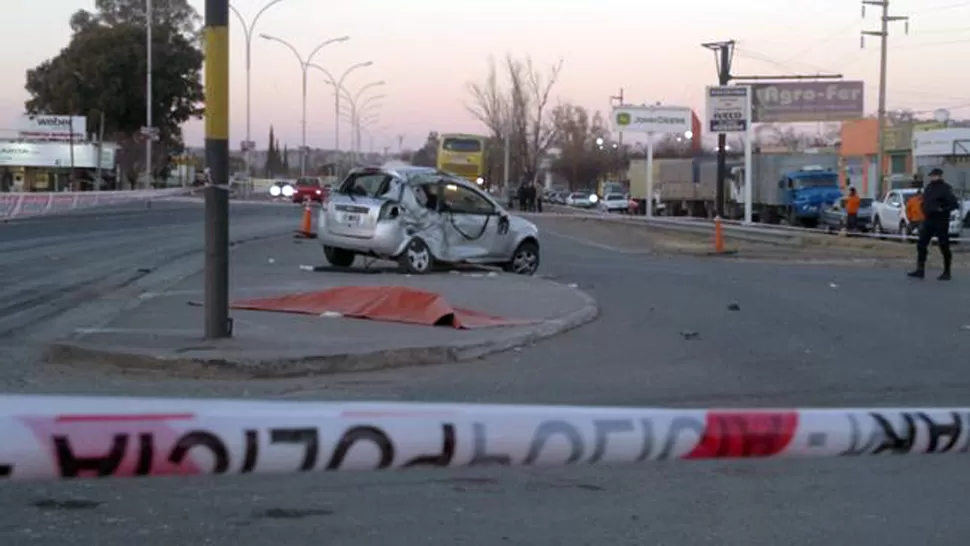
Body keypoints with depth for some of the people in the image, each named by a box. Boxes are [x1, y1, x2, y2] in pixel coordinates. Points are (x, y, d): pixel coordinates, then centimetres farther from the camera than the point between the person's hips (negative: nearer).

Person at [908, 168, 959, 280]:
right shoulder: (928, 188, 12)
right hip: (928, 221, 7)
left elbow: (955, 204, -18)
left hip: (941, 222, -7)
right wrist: (926, 212, 10)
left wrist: (943, 210, -21)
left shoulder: (945, 189, -11)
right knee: (921, 245, 2)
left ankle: (947, 272, 10)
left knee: (944, 247, 1)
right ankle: (920, 270, 5)